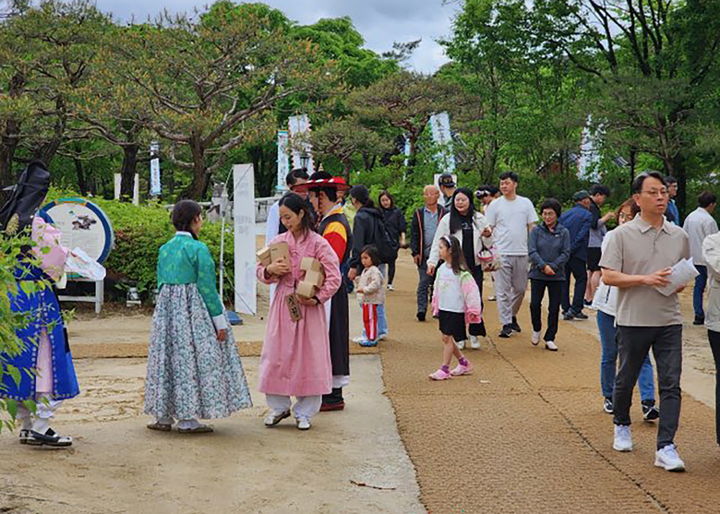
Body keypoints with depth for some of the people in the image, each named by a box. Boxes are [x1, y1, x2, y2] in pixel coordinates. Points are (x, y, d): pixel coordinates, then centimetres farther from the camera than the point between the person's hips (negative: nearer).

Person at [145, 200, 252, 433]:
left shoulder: (164, 249, 7)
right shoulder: (198, 249, -12)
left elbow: (161, 283, 12)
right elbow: (207, 287, -13)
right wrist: (219, 321, -8)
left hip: (166, 308, 7)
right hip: (193, 309, -6)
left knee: (168, 357, 11)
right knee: (191, 358, -1)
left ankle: (163, 416, 15)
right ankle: (187, 418, -1)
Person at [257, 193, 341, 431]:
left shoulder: (318, 243, -7)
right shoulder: (278, 241, 6)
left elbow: (334, 277, -8)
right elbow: (260, 271, 11)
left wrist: (317, 298, -17)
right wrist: (269, 270, -11)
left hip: (309, 307, -4)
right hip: (282, 305, 4)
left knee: (308, 358, 2)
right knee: (276, 356, 4)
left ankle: (304, 412, 13)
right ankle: (279, 406, 20)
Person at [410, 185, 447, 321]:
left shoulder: (444, 214, 3)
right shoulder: (418, 214, 6)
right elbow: (414, 234, 6)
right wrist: (415, 252, -3)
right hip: (424, 254, 0)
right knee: (423, 282, -3)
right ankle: (421, 309, -5)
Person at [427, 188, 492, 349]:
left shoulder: (479, 219, 8)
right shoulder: (447, 220, 2)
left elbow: (488, 244, 16)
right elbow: (438, 242, 3)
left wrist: (487, 236, -6)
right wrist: (432, 261, -5)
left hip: (475, 266, 2)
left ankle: (474, 334, 14)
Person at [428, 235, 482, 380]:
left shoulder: (460, 271, -16)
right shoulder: (442, 268, 7)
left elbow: (471, 290, -15)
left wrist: (472, 310, -12)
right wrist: (435, 305, 23)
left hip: (456, 310, -8)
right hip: (443, 308, 8)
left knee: (448, 337, -6)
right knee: (446, 338, 11)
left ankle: (444, 369, 1)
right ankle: (464, 363, 26)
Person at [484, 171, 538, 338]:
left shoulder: (526, 203, 7)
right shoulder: (495, 205, 2)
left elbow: (532, 227, 9)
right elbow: (489, 230, 3)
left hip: (522, 253, 2)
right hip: (501, 254, -2)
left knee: (520, 289, 11)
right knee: (503, 290, -2)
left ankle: (512, 316, 31)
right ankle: (506, 324, 3)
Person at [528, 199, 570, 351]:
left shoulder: (563, 232, 2)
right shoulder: (536, 231, 1)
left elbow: (566, 253, -2)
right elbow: (531, 251, -6)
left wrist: (553, 266, -14)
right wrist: (543, 266, -17)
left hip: (557, 275, 0)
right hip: (538, 274, 0)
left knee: (554, 307, 3)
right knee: (535, 304, -4)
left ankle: (550, 339, 14)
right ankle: (536, 329, 23)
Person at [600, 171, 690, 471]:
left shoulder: (679, 236, 8)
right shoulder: (622, 235, -4)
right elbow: (608, 276, -10)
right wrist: (646, 279, -20)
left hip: (669, 320, 2)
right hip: (633, 320, -2)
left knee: (671, 384, -5)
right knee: (626, 379, 13)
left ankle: (666, 447, -3)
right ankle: (622, 426, 38)